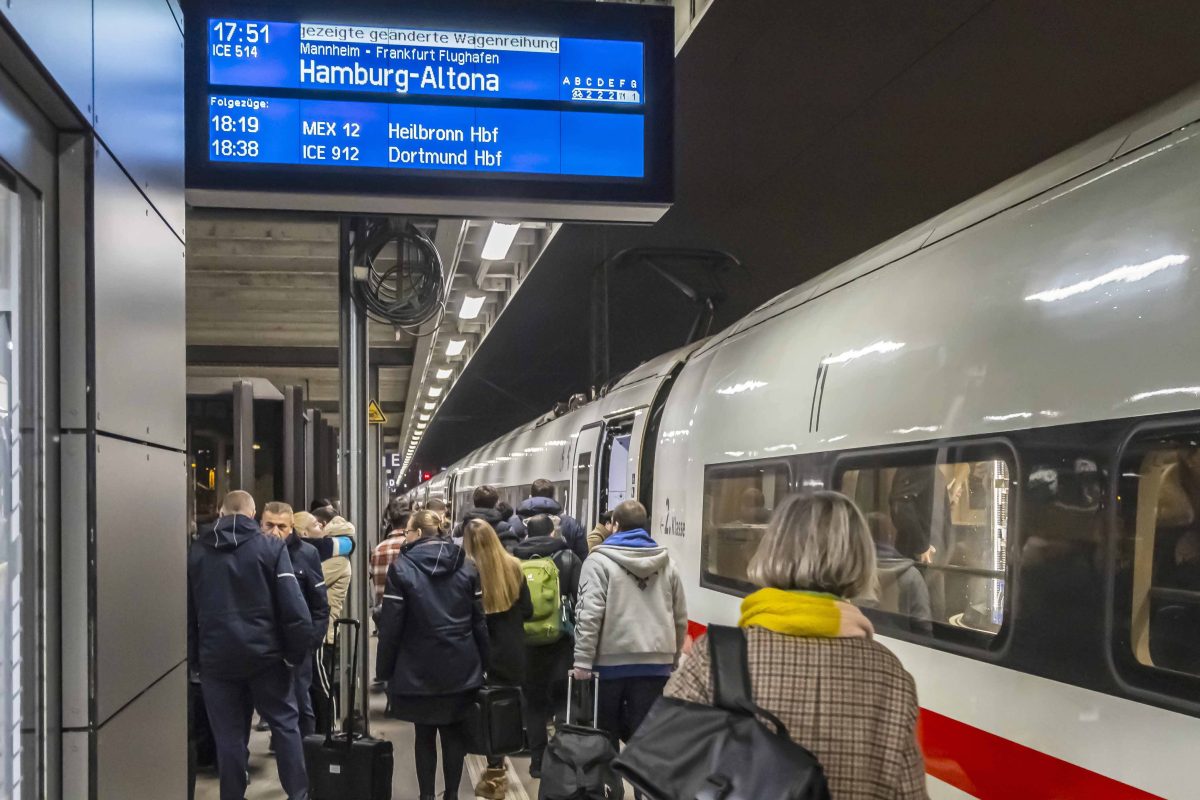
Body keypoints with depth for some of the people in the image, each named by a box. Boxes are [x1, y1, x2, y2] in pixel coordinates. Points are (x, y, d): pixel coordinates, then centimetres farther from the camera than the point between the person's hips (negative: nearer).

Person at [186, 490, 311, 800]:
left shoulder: (196, 552, 6)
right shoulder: (271, 546, -4)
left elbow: (187, 611, 7)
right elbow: (293, 605, -11)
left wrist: (193, 658, 12)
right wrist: (296, 651, -3)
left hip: (216, 657, 2)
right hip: (264, 653, -2)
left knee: (228, 735, 8)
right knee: (285, 723, 12)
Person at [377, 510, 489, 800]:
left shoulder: (401, 568, -9)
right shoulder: (467, 567, 2)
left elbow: (390, 624, -10)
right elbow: (480, 620, 3)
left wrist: (385, 667, -1)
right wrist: (483, 662, 9)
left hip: (419, 668, -3)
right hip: (461, 666, 3)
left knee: (424, 735, 9)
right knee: (454, 733, 12)